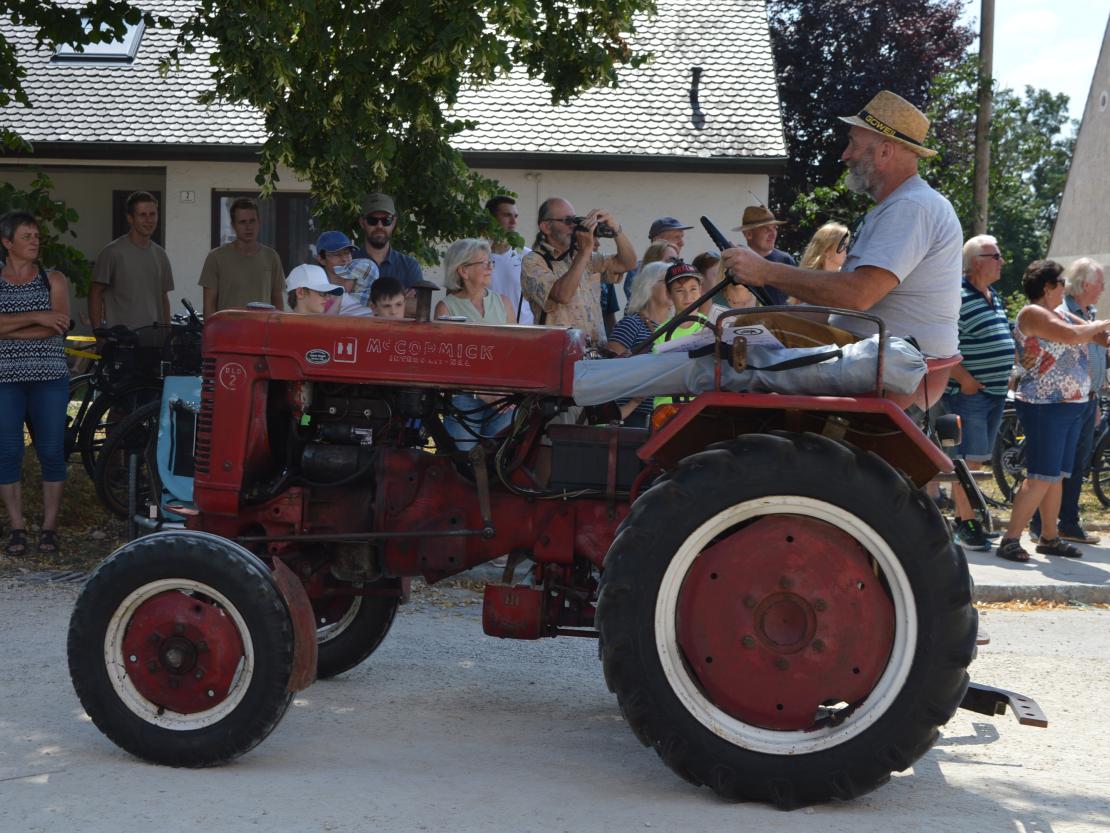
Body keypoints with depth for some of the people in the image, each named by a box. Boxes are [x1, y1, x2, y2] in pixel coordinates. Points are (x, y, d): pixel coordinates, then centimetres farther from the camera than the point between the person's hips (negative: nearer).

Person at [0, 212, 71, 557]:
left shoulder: (53, 279, 5)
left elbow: (59, 325, -10)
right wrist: (35, 317, -19)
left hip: (49, 378, 0)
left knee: (51, 452, 0)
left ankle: (49, 527, 9)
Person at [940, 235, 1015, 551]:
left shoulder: (994, 297, 16)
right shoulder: (957, 296, -14)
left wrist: (1007, 377, 18)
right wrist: (964, 378, -19)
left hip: (995, 392, 9)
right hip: (968, 392, -9)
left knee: (976, 459, 12)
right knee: (968, 459, -7)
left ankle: (962, 517, 20)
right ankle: (967, 524, -2)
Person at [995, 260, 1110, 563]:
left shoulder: (1061, 314, 17)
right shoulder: (1032, 314, -12)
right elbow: (1073, 335, -23)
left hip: (1071, 406, 9)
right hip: (1045, 407, -9)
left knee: (1057, 476, 12)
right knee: (1041, 478, -12)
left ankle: (1049, 537, 19)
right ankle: (1009, 540, -10)